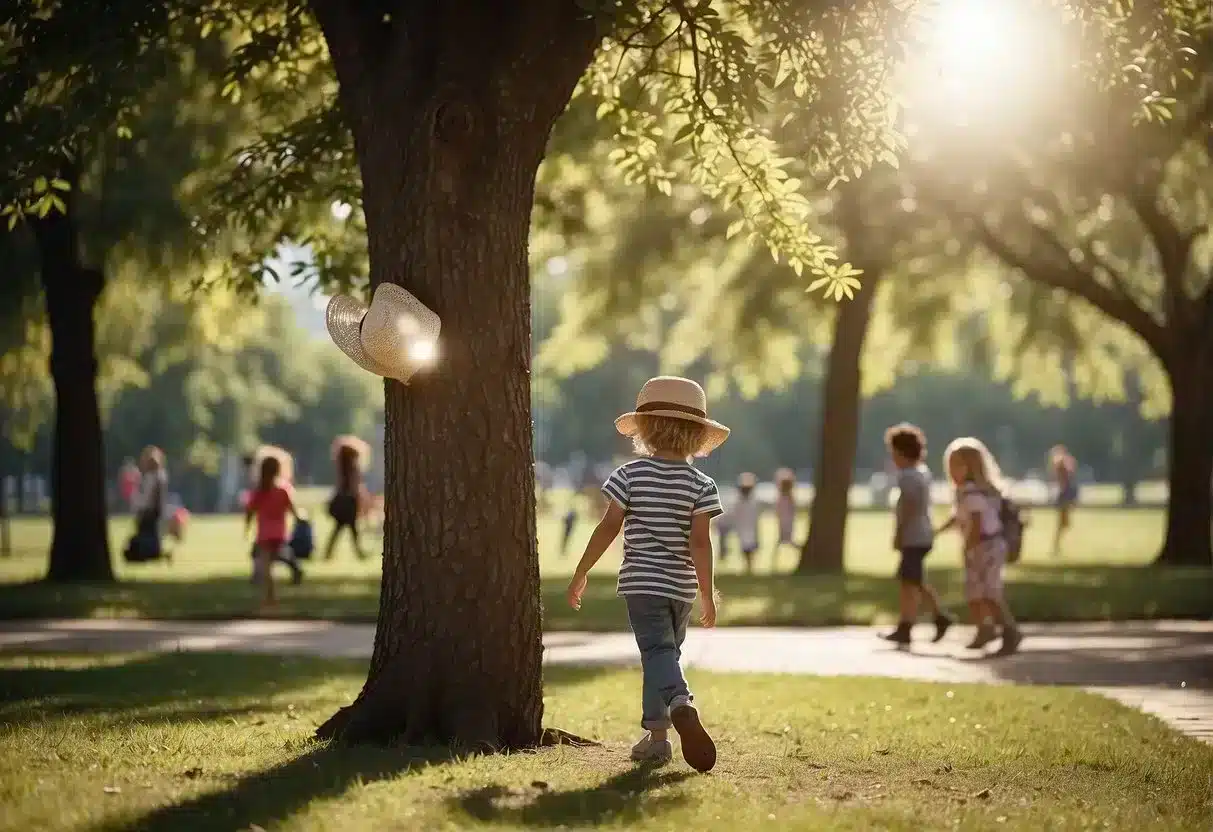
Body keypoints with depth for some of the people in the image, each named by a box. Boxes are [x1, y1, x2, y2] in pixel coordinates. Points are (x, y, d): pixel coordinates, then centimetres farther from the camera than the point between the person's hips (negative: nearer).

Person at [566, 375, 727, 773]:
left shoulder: (630, 475, -3)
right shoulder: (700, 484, -1)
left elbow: (609, 527, -5)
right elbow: (700, 541, -8)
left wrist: (581, 573, 2)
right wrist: (707, 594, -4)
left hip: (642, 582, -2)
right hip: (681, 586, 2)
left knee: (658, 651, -8)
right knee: (666, 651, 16)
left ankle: (680, 702, -37)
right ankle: (656, 734, 17)